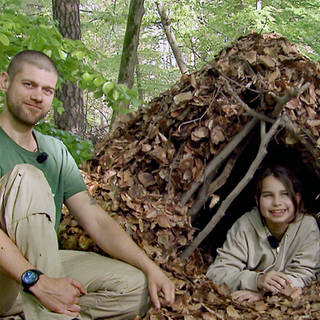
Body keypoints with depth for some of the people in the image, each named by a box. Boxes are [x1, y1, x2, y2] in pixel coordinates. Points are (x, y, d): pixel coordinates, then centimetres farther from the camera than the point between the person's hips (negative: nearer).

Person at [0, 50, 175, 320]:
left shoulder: (56, 151, 10)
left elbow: (96, 220, 5)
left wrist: (150, 267, -8)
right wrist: (38, 282, -35)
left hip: (42, 263, 6)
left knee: (138, 286, -11)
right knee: (27, 177, -28)